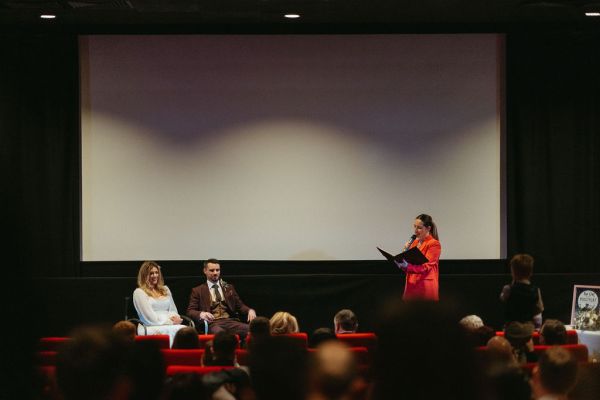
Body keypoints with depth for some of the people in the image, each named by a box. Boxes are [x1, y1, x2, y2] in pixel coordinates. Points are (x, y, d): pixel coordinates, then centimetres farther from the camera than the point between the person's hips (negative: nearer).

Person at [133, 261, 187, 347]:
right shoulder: (139, 292, 4)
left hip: (170, 325, 5)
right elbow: (151, 318, -5)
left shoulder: (165, 289, 25)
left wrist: (175, 318, -3)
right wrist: (171, 321, -9)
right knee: (175, 330, -38)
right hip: (150, 328, -5)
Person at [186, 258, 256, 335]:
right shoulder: (198, 291, 15)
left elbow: (240, 305, 23)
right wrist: (201, 314, -18)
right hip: (211, 323, -3)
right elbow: (190, 311, 6)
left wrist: (250, 311, -1)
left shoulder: (229, 288, 25)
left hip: (230, 321, 3)